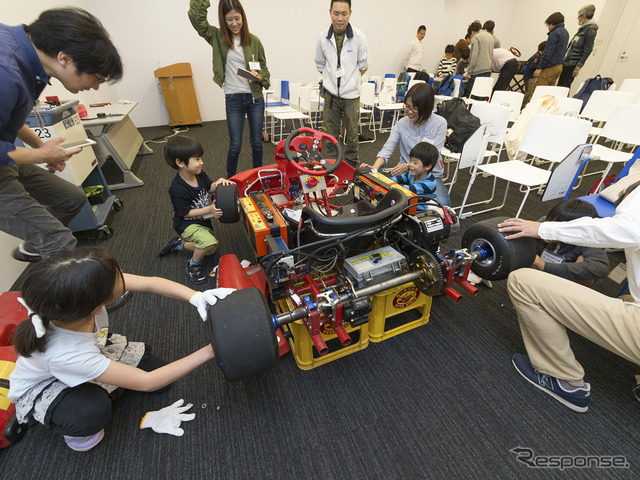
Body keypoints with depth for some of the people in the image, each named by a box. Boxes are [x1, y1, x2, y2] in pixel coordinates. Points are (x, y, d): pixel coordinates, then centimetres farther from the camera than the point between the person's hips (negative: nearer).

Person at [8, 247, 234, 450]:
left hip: (93, 349, 5)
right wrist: (208, 352, -37)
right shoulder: (64, 353, -42)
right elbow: (147, 382, -35)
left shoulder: (79, 291, -34)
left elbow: (150, 283, -24)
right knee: (92, 412, -34)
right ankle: (75, 428, 1)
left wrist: (196, 296, -41)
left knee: (158, 368, -4)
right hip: (42, 387, -4)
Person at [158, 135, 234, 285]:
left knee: (211, 250, 24)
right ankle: (193, 265, -4)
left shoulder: (199, 174, -11)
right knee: (210, 242, -34)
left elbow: (209, 187, 6)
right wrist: (209, 209, -31)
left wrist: (219, 182, -16)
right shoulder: (177, 189, -31)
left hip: (203, 221, 8)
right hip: (186, 224, -8)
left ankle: (180, 244, 40)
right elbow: (186, 213, -23)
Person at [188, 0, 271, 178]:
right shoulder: (217, 37, 2)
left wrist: (259, 77, -11)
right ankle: (230, 180, 21)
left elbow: (264, 69, 9)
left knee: (257, 142, 10)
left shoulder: (254, 41, 3)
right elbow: (196, 16, -10)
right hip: (233, 100, -1)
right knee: (235, 145, 1)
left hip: (255, 98, 1)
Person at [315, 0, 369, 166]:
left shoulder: (359, 37, -5)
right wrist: (333, 79, 9)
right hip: (331, 94, 1)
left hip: (351, 95, -1)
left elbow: (363, 66, 6)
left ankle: (352, 166, 18)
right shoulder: (323, 38, -2)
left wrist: (350, 81, 8)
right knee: (330, 135, 5)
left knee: (352, 134, 5)